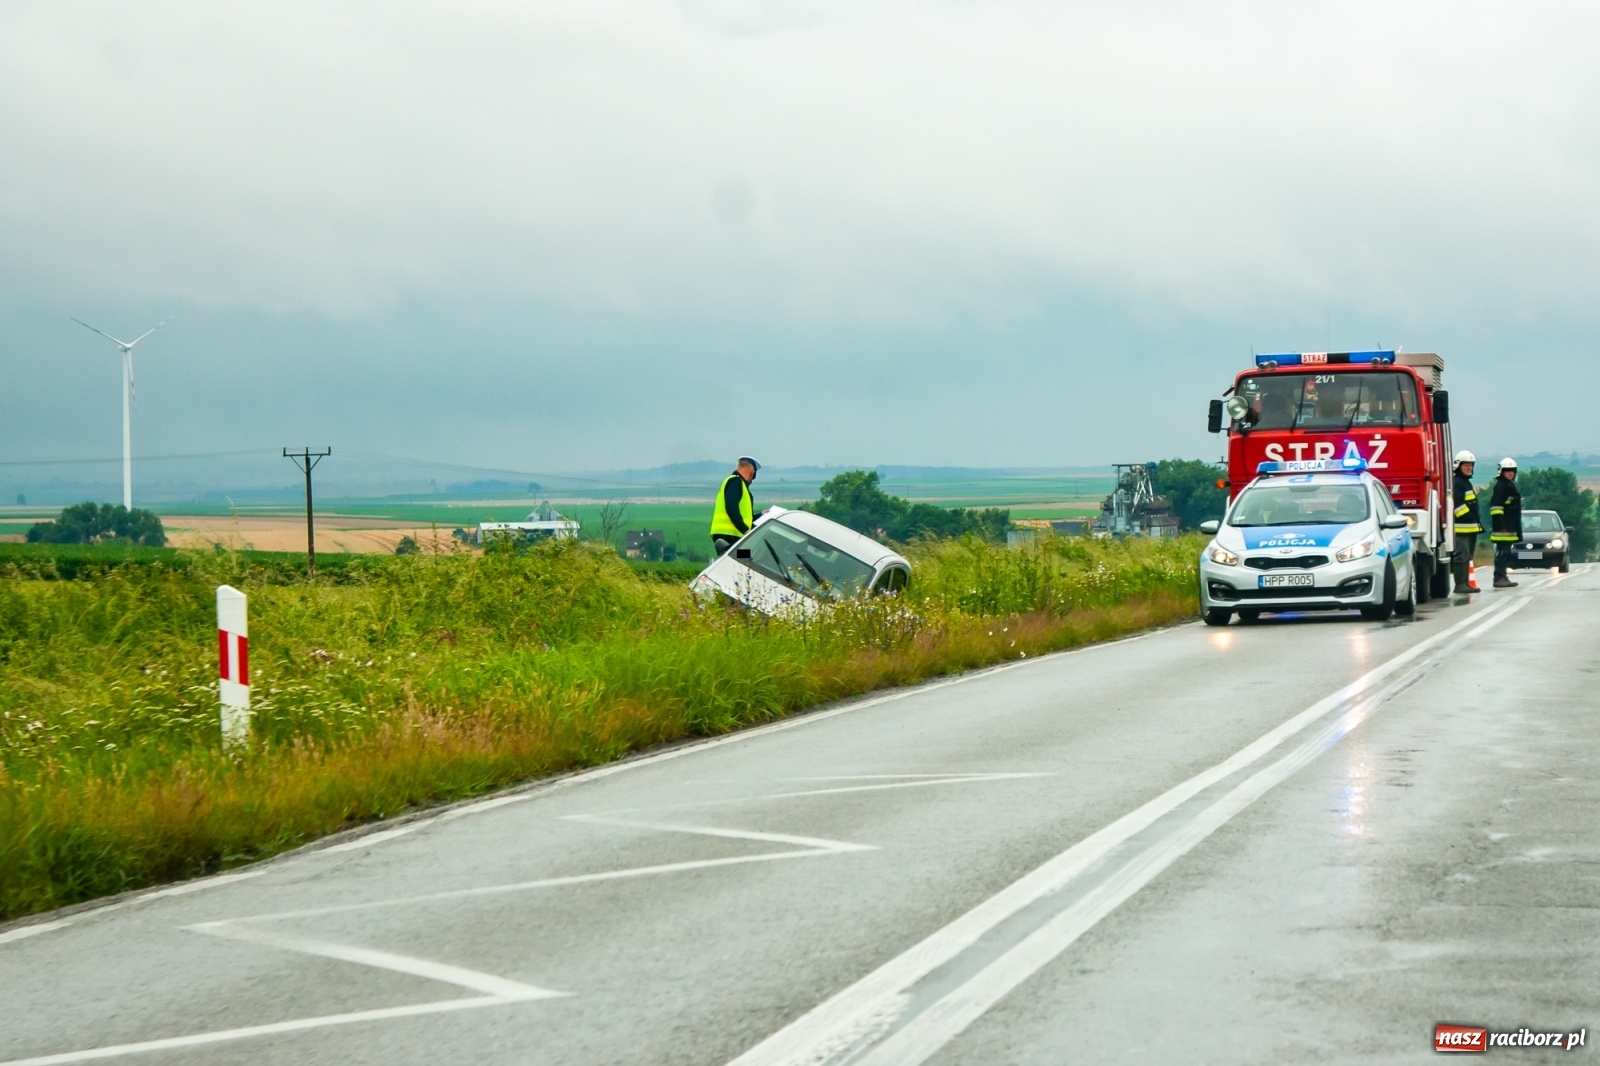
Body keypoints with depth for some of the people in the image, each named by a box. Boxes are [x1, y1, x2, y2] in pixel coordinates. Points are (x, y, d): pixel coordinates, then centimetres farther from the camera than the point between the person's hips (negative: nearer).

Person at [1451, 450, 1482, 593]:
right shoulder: (1457, 483, -11)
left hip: (1471, 527, 11)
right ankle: (1460, 584, -14)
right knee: (1461, 555, -12)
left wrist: (1477, 520, 19)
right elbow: (1458, 505, -20)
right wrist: (1470, 519, -20)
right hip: (1461, 527, -11)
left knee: (1467, 556, 12)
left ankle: (1465, 583, 16)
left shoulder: (1468, 483, 22)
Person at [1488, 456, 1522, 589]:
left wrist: (1518, 530, 28)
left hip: (1510, 527, 10)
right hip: (1503, 527, -10)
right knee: (1502, 551, -11)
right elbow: (1496, 507, -19)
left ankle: (1502, 577, 15)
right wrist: (1500, 524, -24)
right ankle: (1499, 578, -12)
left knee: (1505, 553, 11)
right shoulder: (1500, 486, -11)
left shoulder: (1511, 485, 21)